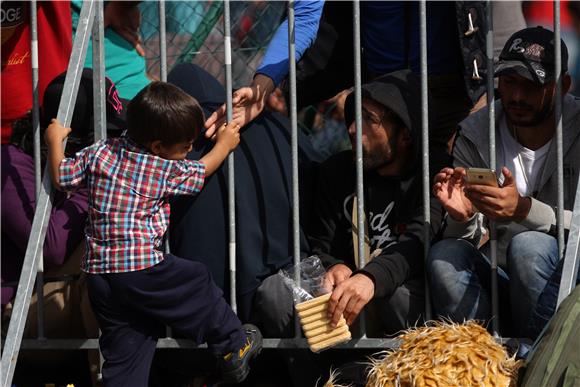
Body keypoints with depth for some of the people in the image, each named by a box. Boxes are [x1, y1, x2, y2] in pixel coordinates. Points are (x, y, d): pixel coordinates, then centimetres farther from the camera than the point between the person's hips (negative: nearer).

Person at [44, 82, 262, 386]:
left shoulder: (101, 152, 5)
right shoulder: (167, 170, -4)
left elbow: (61, 176, 10)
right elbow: (200, 173, 14)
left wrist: (54, 140, 25)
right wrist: (224, 145, 31)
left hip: (98, 273, 5)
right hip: (141, 267, -5)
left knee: (124, 349, 10)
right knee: (198, 285, 16)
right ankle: (233, 349, 27)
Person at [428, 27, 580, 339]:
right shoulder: (474, 134, 0)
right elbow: (466, 238, 0)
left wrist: (523, 209, -34)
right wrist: (462, 217, -25)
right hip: (498, 277, 3)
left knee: (527, 246, -33)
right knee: (444, 255, -25)